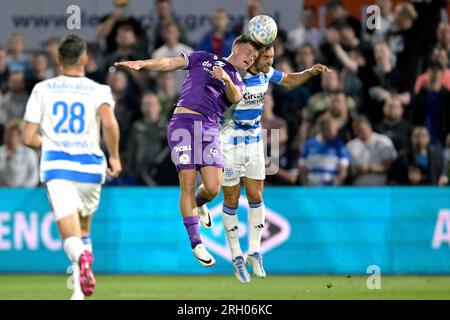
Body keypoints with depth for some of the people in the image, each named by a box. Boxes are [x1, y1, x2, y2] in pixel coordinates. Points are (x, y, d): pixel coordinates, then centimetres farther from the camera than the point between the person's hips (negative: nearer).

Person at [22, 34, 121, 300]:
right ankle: (80, 291, 17)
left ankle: (81, 256, -44)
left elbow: (29, 138, 7)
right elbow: (109, 123, -17)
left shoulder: (42, 90, 8)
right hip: (90, 166, 1)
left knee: (71, 236, -10)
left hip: (56, 166, -1)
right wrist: (114, 157, -3)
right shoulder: (99, 90, 4)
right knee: (83, 229, 23)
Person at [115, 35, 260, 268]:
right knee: (188, 185, -9)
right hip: (183, 124, -3)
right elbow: (170, 64, 14)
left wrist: (227, 79, -20)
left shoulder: (237, 82, 23)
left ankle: (197, 204, 25)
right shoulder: (204, 59, 18)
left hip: (209, 129, 3)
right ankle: (196, 243, -3)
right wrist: (141, 64, 1)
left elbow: (235, 98, 0)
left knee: (213, 188, -11)